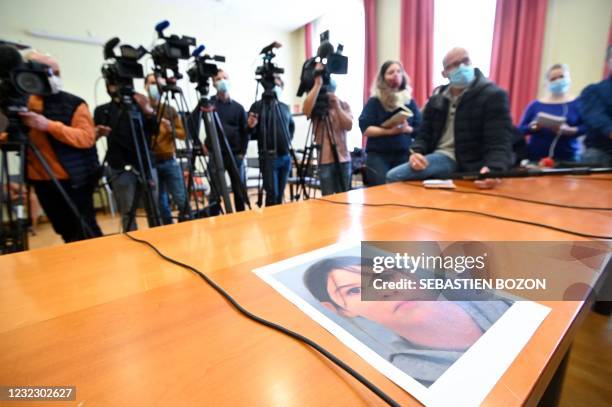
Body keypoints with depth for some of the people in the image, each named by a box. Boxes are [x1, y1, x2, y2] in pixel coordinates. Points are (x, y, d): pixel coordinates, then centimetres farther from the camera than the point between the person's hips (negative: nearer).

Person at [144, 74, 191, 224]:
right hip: (151, 162, -1)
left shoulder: (170, 110, 11)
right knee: (161, 204, 5)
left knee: (182, 200, -3)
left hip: (170, 161, 1)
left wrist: (171, 129, -9)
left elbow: (183, 133, 9)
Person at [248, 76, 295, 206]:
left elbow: (292, 126, 32)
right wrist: (250, 126, -24)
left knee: (280, 194, 9)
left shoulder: (285, 107, 15)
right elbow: (251, 134, -3)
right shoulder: (258, 105, 0)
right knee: (272, 194, -7)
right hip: (269, 156, -5)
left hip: (286, 156, 5)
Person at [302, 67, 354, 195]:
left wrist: (337, 105, -13)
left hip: (343, 158, 3)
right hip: (325, 160, -3)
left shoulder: (344, 105, 10)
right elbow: (306, 109, -23)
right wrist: (318, 83, -21)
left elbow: (348, 126, -5)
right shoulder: (315, 107, 1)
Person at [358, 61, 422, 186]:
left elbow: (419, 129, 9)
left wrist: (406, 129, -12)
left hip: (404, 155, 3)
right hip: (378, 155, -2)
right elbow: (366, 129, -7)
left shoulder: (410, 101, 13)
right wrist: (388, 131, -19)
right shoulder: (374, 101, 4)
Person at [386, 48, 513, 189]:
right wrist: (416, 152, -12)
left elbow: (499, 143, -11)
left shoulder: (494, 95, -3)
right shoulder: (437, 98, 13)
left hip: (466, 166, -5)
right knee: (393, 176, -19)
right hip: (438, 156, 6)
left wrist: (493, 169, -33)